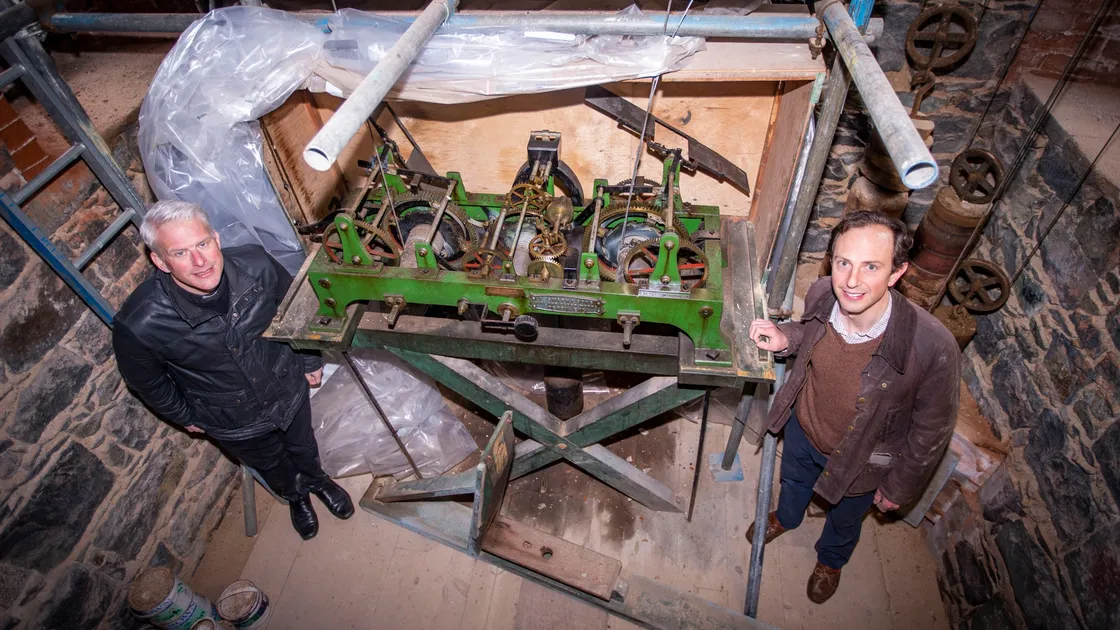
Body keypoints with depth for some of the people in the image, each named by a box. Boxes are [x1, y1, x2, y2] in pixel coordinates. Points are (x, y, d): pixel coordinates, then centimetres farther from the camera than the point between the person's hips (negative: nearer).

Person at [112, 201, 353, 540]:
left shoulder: (255, 264, -30)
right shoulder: (139, 324, -34)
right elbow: (145, 379, -10)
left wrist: (311, 361, 4)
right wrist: (184, 417, 4)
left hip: (289, 388, 1)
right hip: (234, 422, -1)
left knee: (302, 445, 31)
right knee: (271, 464, 29)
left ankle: (316, 479, 66)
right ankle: (295, 495, 64)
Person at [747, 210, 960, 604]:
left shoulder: (933, 348, -39)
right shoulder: (821, 295, -27)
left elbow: (931, 431, -20)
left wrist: (900, 487, -7)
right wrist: (785, 338, -21)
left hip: (861, 461, -3)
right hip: (802, 427, 3)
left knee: (844, 519, 30)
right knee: (793, 480, 35)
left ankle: (831, 559, 65)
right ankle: (786, 517, 71)